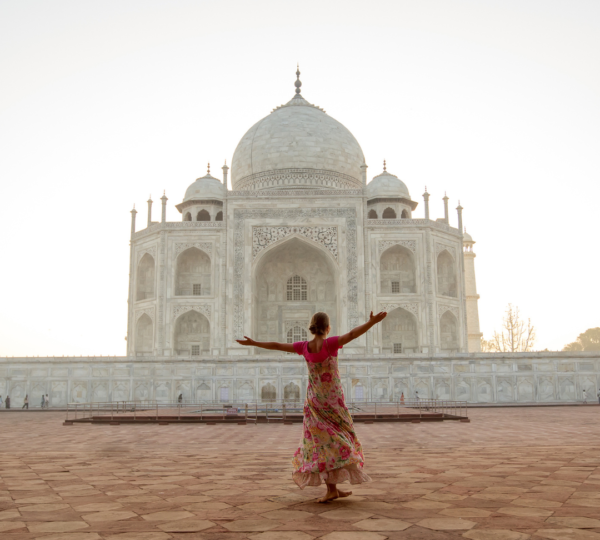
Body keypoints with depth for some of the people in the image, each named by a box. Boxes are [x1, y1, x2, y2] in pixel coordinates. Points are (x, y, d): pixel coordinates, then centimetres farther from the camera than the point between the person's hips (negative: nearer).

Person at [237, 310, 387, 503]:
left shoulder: (304, 347, -4)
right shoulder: (330, 344, -15)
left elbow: (276, 345, 4)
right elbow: (352, 335, -30)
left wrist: (253, 343, 14)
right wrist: (372, 322, -37)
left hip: (314, 400, 3)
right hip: (333, 400, -3)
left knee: (323, 441, 6)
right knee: (335, 440, 6)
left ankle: (333, 488, 4)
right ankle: (332, 488, 2)